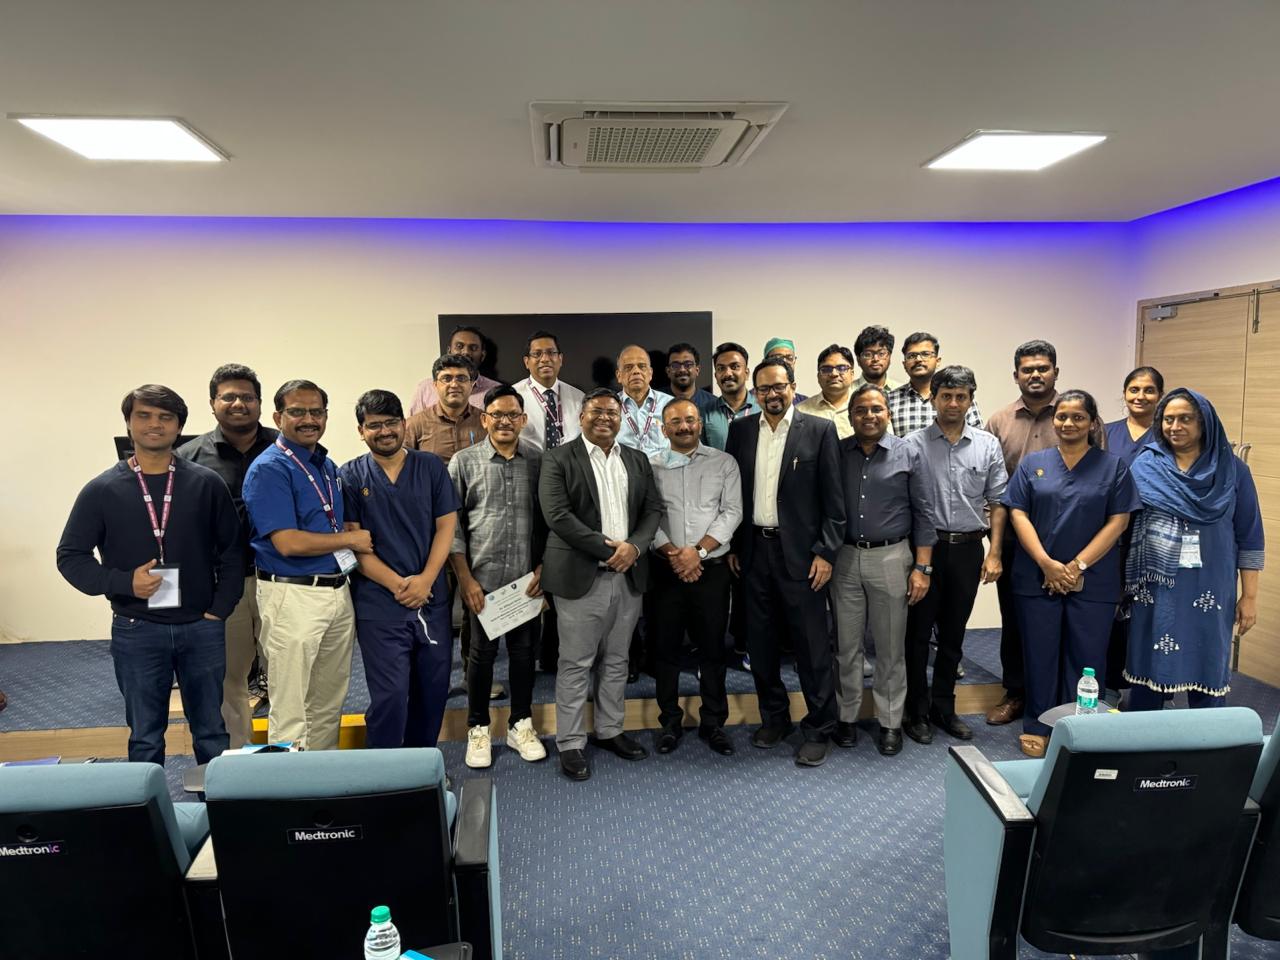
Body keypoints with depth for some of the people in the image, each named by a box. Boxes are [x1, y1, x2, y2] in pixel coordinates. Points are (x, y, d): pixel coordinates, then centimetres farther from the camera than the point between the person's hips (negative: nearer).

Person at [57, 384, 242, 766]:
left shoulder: (206, 484, -1)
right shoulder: (102, 490, -2)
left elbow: (231, 552, 5)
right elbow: (71, 556, 2)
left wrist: (219, 609, -3)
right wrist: (123, 582, -14)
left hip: (202, 628, 1)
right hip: (136, 631, 0)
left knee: (212, 733, 12)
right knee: (145, 738, 12)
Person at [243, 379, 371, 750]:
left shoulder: (327, 465, 13)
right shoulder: (269, 469, -12)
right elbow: (288, 543, -20)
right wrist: (350, 539, -9)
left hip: (338, 591, 8)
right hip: (294, 596, -8)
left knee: (329, 703, 18)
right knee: (291, 708, 0)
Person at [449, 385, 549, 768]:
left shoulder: (539, 461, 1)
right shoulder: (463, 462, -1)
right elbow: (452, 524, -2)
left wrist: (542, 568, -2)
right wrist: (465, 578, -6)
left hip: (527, 578, 1)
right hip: (482, 578, -1)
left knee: (524, 650, 11)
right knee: (482, 652, 9)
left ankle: (520, 725, 28)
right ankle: (478, 729, 25)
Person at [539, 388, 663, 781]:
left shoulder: (637, 461, 13)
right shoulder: (559, 459, -3)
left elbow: (653, 509, 9)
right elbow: (557, 515, -14)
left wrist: (634, 546, -11)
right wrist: (608, 548, -16)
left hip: (628, 576, 5)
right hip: (580, 577, -5)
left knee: (616, 661, 15)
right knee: (576, 664, 3)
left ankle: (609, 731, 29)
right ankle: (570, 744, 14)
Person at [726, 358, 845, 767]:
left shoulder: (820, 430, -3)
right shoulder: (741, 430, 7)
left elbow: (833, 498, -4)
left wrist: (826, 552, -9)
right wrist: (732, 546, 6)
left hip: (800, 552, -4)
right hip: (753, 550, 4)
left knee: (812, 644, 2)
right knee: (761, 641, 12)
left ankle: (818, 729, 17)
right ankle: (774, 718, 29)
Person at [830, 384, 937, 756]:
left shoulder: (909, 455, -2)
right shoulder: (837, 454, 3)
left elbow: (924, 514, -2)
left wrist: (922, 568, -6)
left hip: (891, 558, -1)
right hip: (845, 558, 2)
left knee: (890, 647, 8)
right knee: (846, 644, 10)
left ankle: (890, 722, 22)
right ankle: (847, 716, 24)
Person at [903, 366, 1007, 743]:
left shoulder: (988, 445, 4)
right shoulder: (914, 444, -4)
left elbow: (997, 502, 6)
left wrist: (995, 552, 0)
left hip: (968, 548, 3)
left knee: (953, 634, 14)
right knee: (918, 632, 5)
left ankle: (943, 708, 27)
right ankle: (916, 711, 18)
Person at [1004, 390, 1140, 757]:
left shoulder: (1113, 466, 3)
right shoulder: (1032, 463, 6)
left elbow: (1118, 521, -3)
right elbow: (1018, 513, 0)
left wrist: (1078, 566, -11)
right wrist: (1047, 564, -11)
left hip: (1093, 581, -1)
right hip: (1037, 578, 1)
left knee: (1087, 657, 5)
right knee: (1040, 654, 8)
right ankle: (1037, 726, 21)